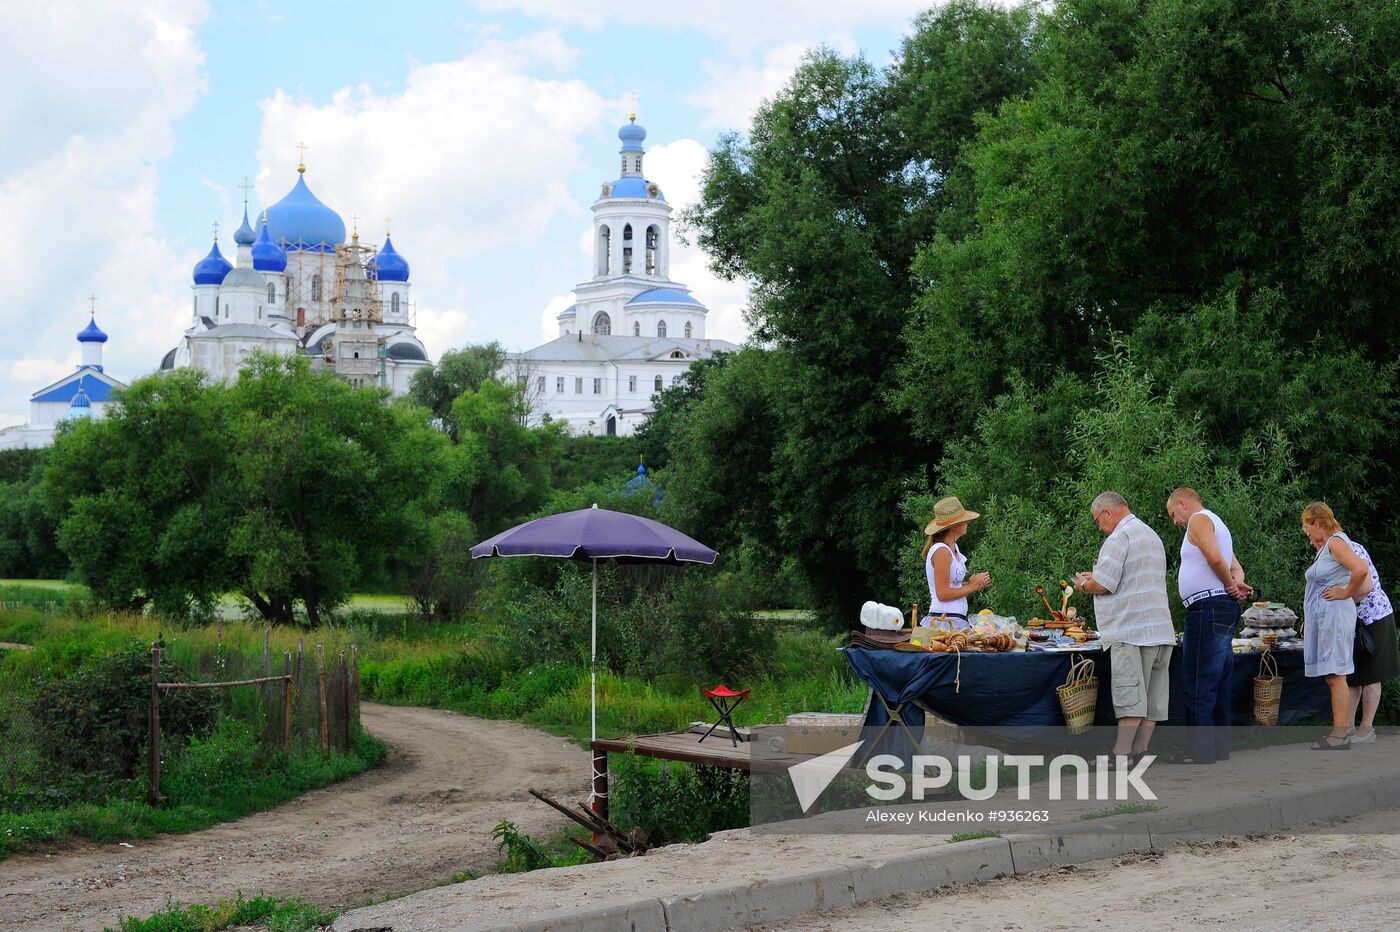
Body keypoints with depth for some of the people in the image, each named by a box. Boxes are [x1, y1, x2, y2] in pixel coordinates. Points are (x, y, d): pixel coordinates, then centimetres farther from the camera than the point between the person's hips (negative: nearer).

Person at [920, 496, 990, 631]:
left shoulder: (953, 548, 16)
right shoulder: (941, 551, -12)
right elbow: (943, 594, -15)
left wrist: (977, 584, 4)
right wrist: (971, 586, -5)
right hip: (945, 620, -9)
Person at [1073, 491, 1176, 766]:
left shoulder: (1119, 538, -9)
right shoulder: (1152, 536, 22)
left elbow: (1103, 585, -15)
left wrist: (1084, 584, 6)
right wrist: (1095, 576, 24)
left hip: (1130, 631, -9)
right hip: (1161, 629, 9)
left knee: (1130, 696, -10)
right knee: (1152, 696, 6)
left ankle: (1121, 756, -11)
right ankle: (1139, 752, 8)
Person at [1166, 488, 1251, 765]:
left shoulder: (1199, 520, -7)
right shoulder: (1217, 524, 25)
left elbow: (1214, 558, -21)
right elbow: (1236, 567, 20)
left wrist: (1230, 585, -7)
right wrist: (1237, 584, 0)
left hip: (1208, 608, -11)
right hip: (1225, 609, 11)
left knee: (1197, 683, -10)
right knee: (1219, 682, 13)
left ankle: (1202, 750, -11)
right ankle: (1220, 746, 17)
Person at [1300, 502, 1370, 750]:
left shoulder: (1336, 542, -11)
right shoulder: (1325, 546, 19)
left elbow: (1361, 570, -25)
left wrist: (1346, 594, -16)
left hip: (1334, 615, -10)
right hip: (1321, 618, 10)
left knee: (1336, 675, -10)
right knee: (1332, 677, 10)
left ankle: (1340, 737, -11)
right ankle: (1342, 731, 13)